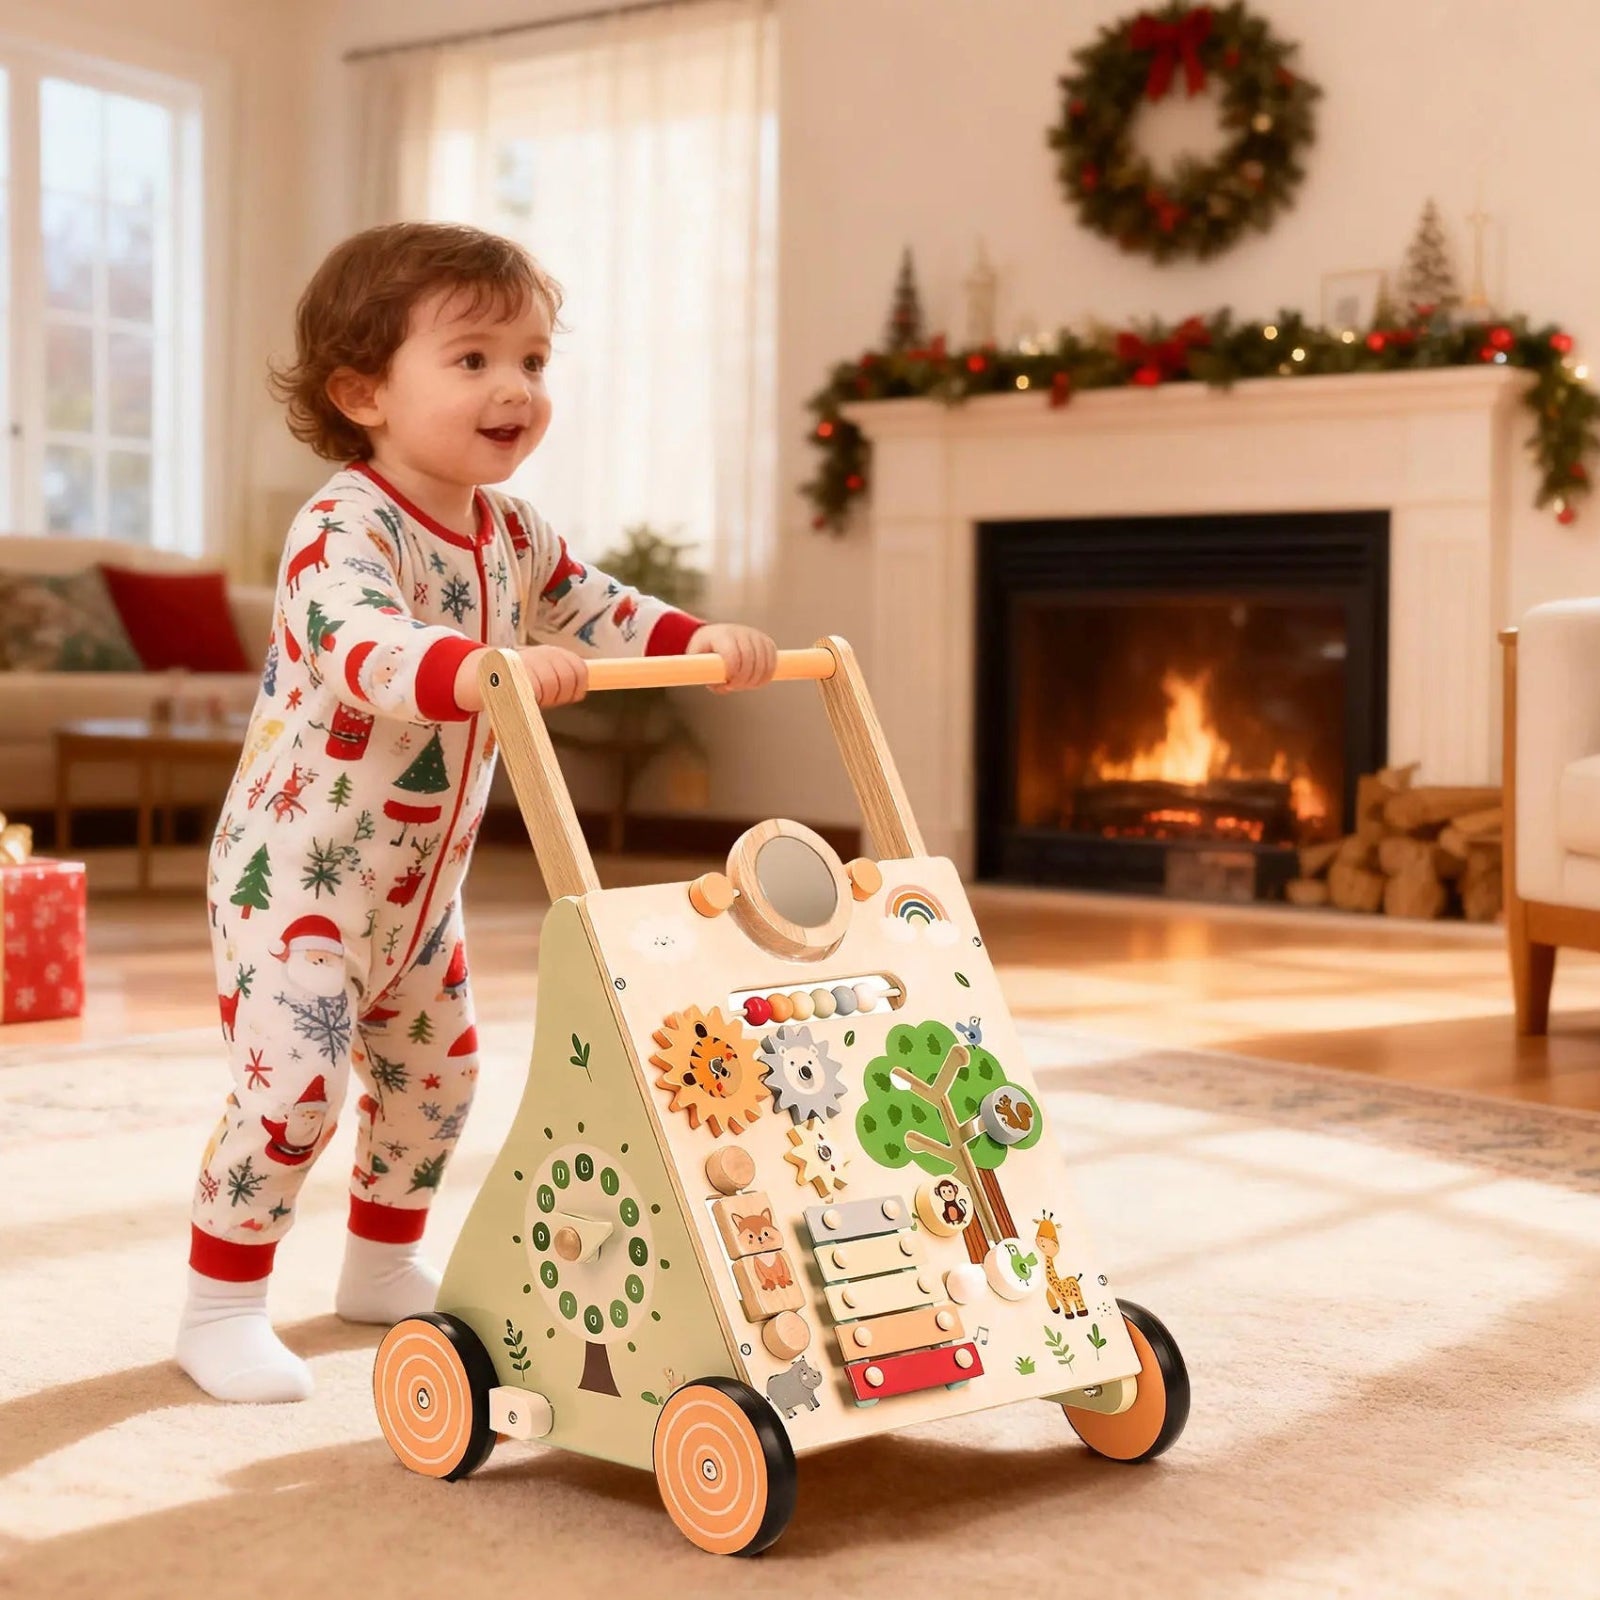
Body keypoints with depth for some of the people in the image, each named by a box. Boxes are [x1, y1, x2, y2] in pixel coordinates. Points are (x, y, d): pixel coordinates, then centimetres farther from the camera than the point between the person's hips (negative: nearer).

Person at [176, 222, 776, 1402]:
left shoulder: (514, 537, 3)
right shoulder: (345, 529, -24)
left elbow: (597, 610, 12)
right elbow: (364, 652, -41)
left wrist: (702, 641, -7)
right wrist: (494, 669, -58)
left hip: (418, 879, 9)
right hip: (296, 868, -8)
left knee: (436, 1071, 18)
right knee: (291, 1084, -14)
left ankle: (384, 1263, 38)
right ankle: (221, 1309, 2)